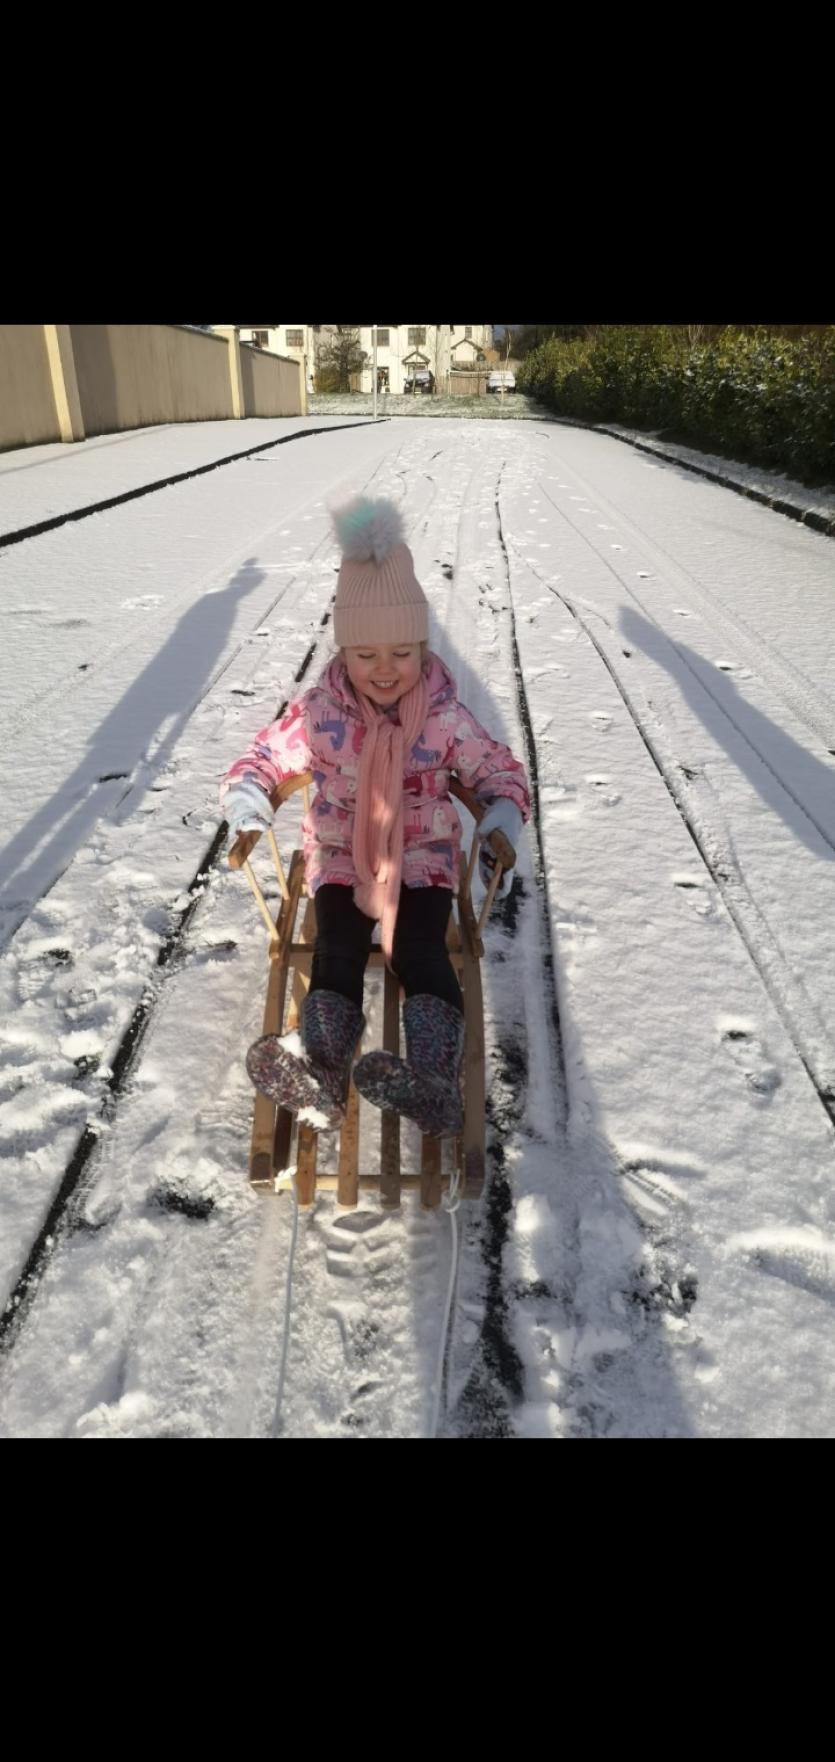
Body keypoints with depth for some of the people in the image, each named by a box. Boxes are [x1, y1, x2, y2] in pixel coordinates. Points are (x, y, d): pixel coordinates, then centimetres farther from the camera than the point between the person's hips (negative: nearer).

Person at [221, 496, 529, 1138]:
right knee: (338, 949, -21)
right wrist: (246, 791, -20)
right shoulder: (318, 711, -7)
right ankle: (321, 1068, -33)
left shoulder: (447, 717, -8)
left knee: (421, 949, -23)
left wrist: (505, 815, -20)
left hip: (423, 859, -1)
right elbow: (265, 755, 4)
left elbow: (501, 770, 2)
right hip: (340, 857, 1)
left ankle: (436, 1076, -34)